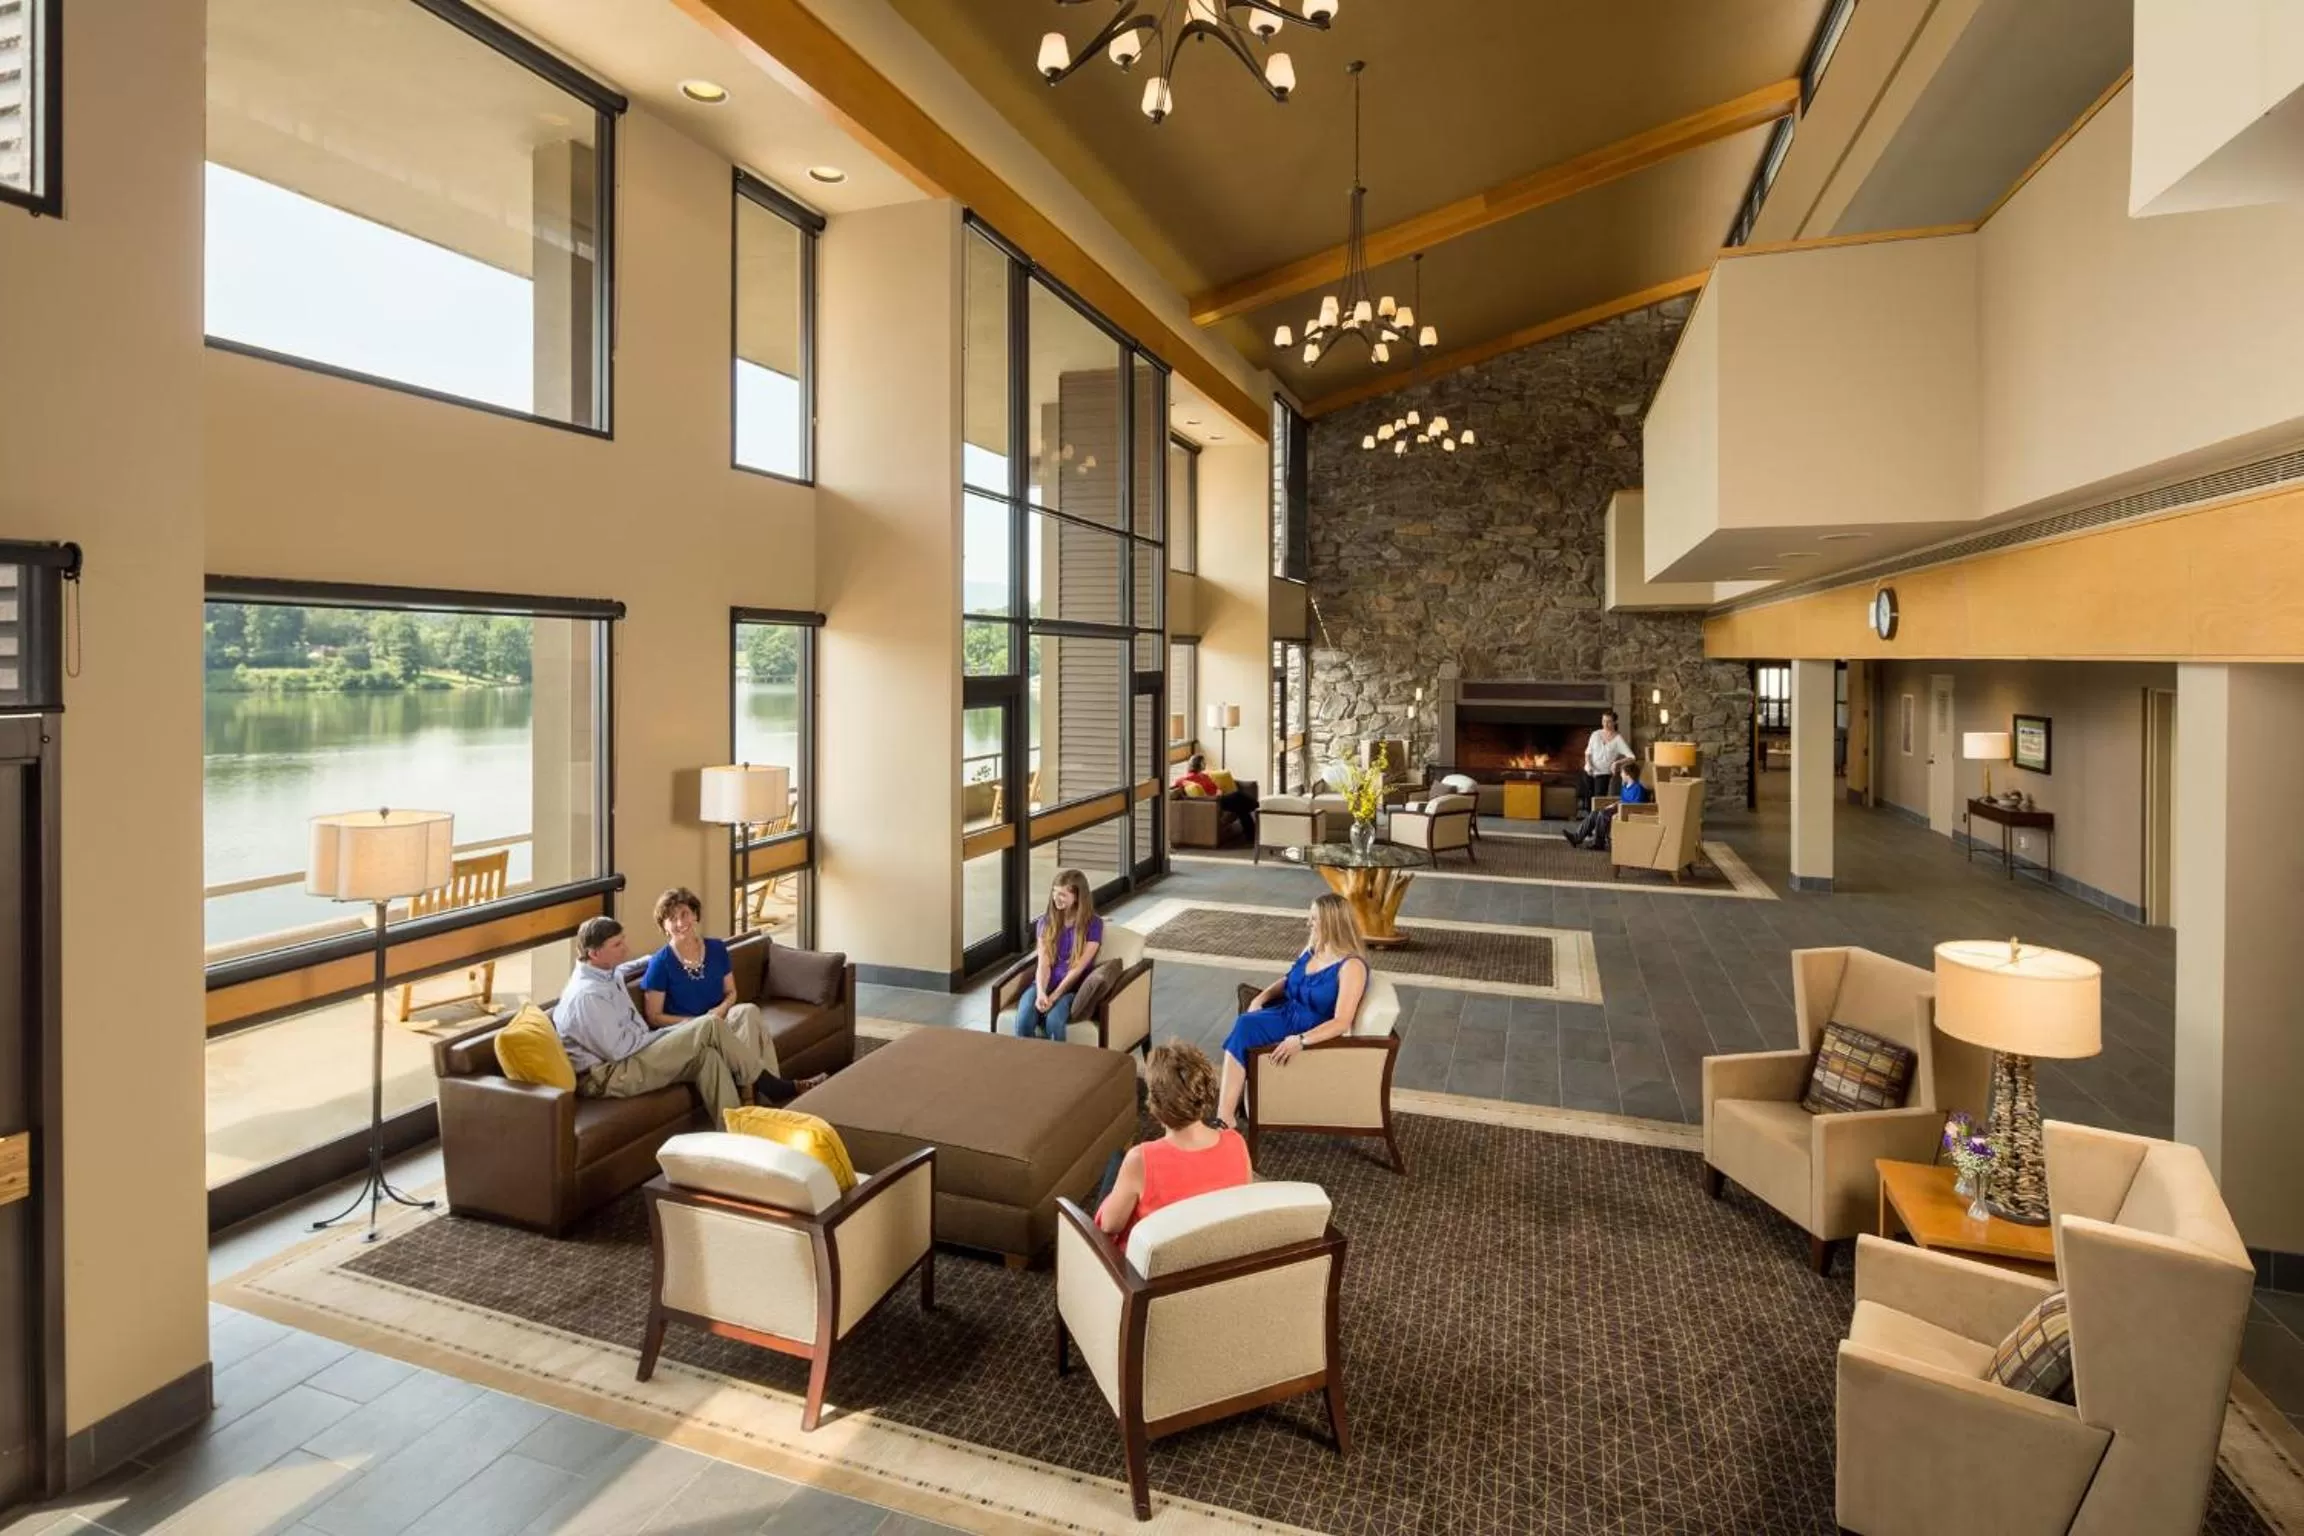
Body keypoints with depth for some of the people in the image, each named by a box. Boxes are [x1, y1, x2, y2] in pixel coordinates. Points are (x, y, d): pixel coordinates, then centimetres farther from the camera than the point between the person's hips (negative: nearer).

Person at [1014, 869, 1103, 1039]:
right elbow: (1043, 963, -3)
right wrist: (1041, 993, -22)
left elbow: (1078, 968, -11)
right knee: (1024, 1019, -29)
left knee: (1053, 1020, -35)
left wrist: (1054, 996, -20)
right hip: (1044, 984, 3)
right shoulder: (1045, 921, 7)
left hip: (1072, 988, -3)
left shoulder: (1093, 924, -5)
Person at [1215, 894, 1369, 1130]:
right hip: (1288, 1013, 7)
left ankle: (1226, 1117, -18)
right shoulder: (1313, 947, 6)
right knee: (1243, 1024, -23)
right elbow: (1290, 979, 21)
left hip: (1315, 1031, -7)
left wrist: (1300, 1041, -35)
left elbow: (1341, 1022, -24)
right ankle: (1226, 1115, -22)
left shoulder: (1351, 966, -18)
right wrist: (1262, 997, 3)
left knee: (1244, 1029, -26)